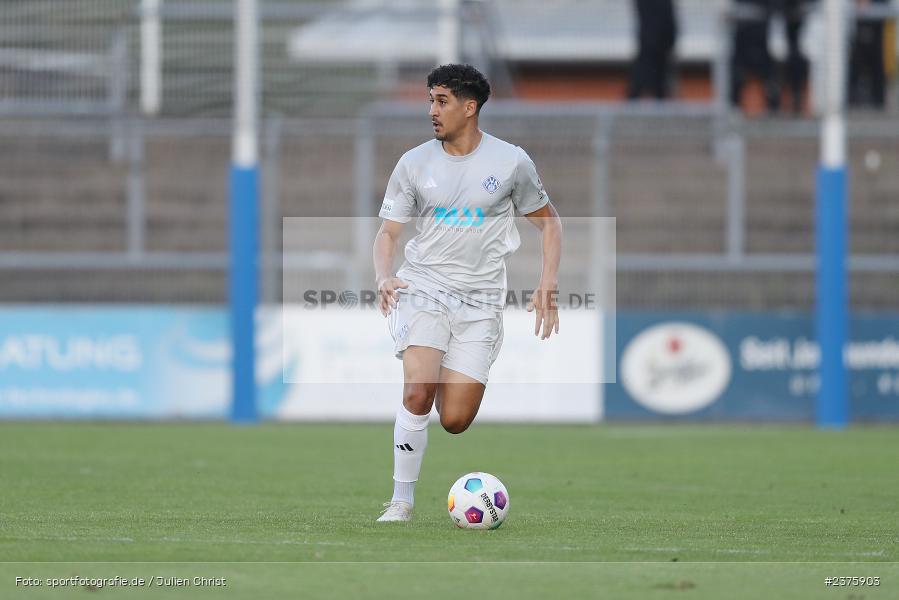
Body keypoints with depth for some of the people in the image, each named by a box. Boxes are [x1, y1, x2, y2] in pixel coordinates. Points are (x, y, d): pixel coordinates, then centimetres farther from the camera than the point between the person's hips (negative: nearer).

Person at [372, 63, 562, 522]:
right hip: (422, 288, 0)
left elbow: (548, 222, 12)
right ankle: (402, 501, -12)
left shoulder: (511, 162, 1)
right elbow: (387, 231, 7)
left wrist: (548, 287, -1)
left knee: (455, 422, -5)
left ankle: (451, 378, 31)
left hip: (480, 302, 0)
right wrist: (383, 279, -13)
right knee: (417, 393, -24)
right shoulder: (414, 164, 2)